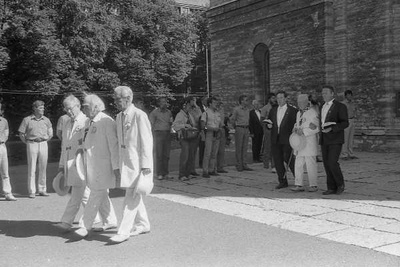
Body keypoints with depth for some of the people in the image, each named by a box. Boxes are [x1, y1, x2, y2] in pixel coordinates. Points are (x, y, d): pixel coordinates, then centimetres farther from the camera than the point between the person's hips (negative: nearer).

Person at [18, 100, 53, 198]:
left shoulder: (46, 120, 7)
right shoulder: (27, 120, -1)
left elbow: (50, 134, 18)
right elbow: (21, 134, 4)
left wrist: (44, 141, 9)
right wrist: (28, 143, 1)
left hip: (43, 144, 3)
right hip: (32, 145, -3)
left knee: (43, 168, 5)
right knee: (31, 169, -2)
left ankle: (42, 190, 14)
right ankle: (32, 191, 3)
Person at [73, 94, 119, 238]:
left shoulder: (107, 122, -12)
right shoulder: (88, 122, 14)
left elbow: (113, 145, -14)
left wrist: (116, 166, -15)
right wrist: (83, 149, 7)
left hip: (102, 165, -9)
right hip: (90, 164, 9)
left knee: (96, 193, -6)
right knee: (102, 194, 15)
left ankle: (86, 226, -3)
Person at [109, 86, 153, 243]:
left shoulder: (139, 115, -13)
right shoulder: (119, 117, 12)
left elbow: (146, 141, -15)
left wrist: (145, 164, -17)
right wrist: (118, 163, 16)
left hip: (138, 162, -8)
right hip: (125, 161, 9)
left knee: (132, 197, -7)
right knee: (134, 196, 16)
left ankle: (124, 232, -4)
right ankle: (143, 225, 29)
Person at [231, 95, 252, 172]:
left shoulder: (248, 110, 12)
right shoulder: (236, 109, -5)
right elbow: (232, 119, 1)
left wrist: (248, 129, 12)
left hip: (246, 129, 5)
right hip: (239, 129, -5)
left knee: (245, 148, 6)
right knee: (238, 148, -3)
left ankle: (244, 165, 10)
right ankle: (238, 165, 1)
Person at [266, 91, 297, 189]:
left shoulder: (293, 110, -1)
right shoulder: (273, 110, 15)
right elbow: (268, 121, 22)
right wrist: (268, 125, 0)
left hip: (287, 140, -5)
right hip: (275, 140, 5)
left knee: (288, 159, -8)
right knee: (278, 161, 6)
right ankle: (282, 182, 16)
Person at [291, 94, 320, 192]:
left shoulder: (313, 113, -6)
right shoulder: (299, 113, 19)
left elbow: (316, 128, -14)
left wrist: (304, 131, -20)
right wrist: (295, 129, 8)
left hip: (310, 142, -7)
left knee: (311, 164, -3)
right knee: (298, 164, 5)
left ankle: (313, 185, 6)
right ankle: (299, 185, 9)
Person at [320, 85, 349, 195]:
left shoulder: (340, 106, -7)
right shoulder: (323, 107, 15)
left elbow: (345, 123, -12)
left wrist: (331, 129, -24)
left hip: (336, 140, -7)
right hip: (325, 140, 7)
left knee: (332, 163, -15)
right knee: (327, 164, 2)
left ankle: (340, 184, 6)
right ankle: (332, 188, 8)